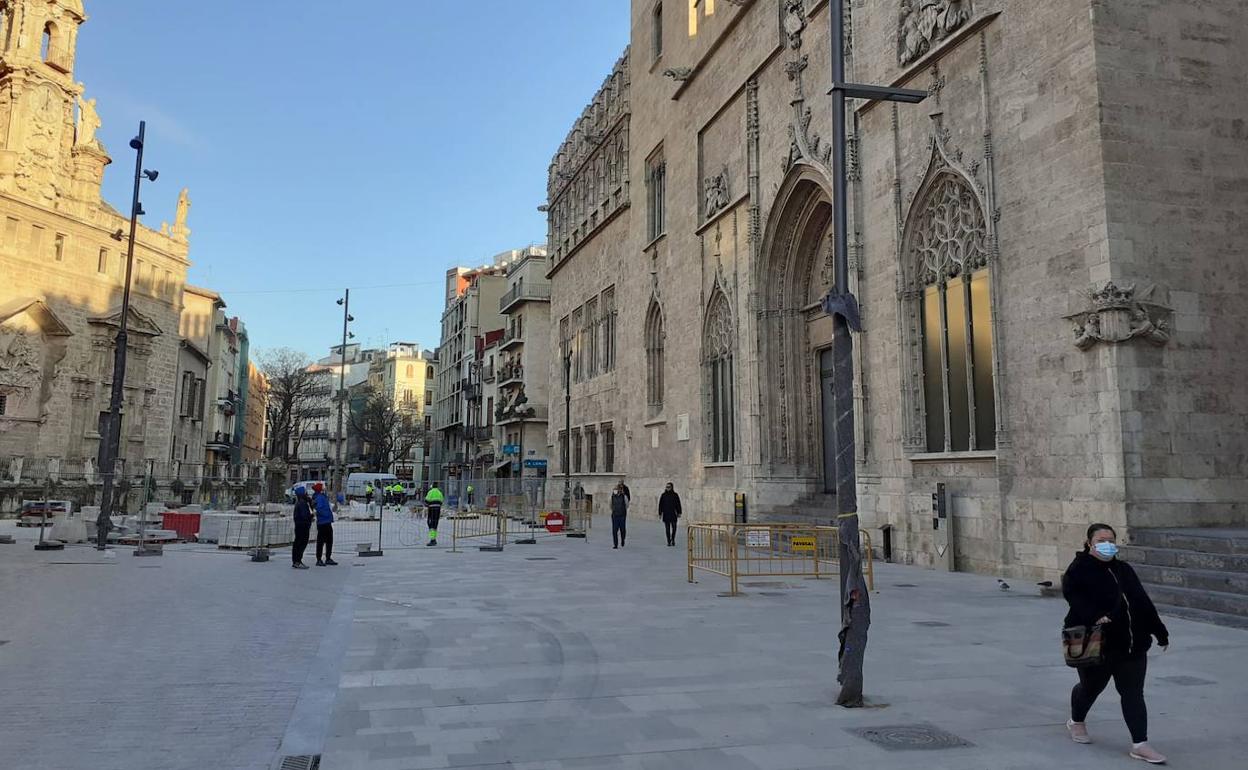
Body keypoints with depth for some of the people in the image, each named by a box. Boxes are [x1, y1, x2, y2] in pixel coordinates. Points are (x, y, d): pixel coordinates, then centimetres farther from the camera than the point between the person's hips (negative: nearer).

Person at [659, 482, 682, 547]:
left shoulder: (675, 495, 1)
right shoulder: (663, 495, 2)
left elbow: (678, 505, 4)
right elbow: (660, 505, 3)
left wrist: (679, 513, 1)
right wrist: (660, 514, 1)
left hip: (673, 514, 0)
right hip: (666, 515, 0)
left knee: (674, 528, 1)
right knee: (667, 529, 1)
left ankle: (673, 539, 24)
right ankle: (669, 541, 7)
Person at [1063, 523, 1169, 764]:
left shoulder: (1123, 570, 13)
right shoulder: (1078, 570, -9)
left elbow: (1143, 602, 16)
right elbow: (1075, 597, -24)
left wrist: (1159, 631, 17)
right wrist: (1094, 617, -39)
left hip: (1133, 645, 5)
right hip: (1096, 645, -5)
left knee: (1133, 694, 1)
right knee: (1091, 687, 12)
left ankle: (1140, 744, 5)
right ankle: (1076, 722, 39)